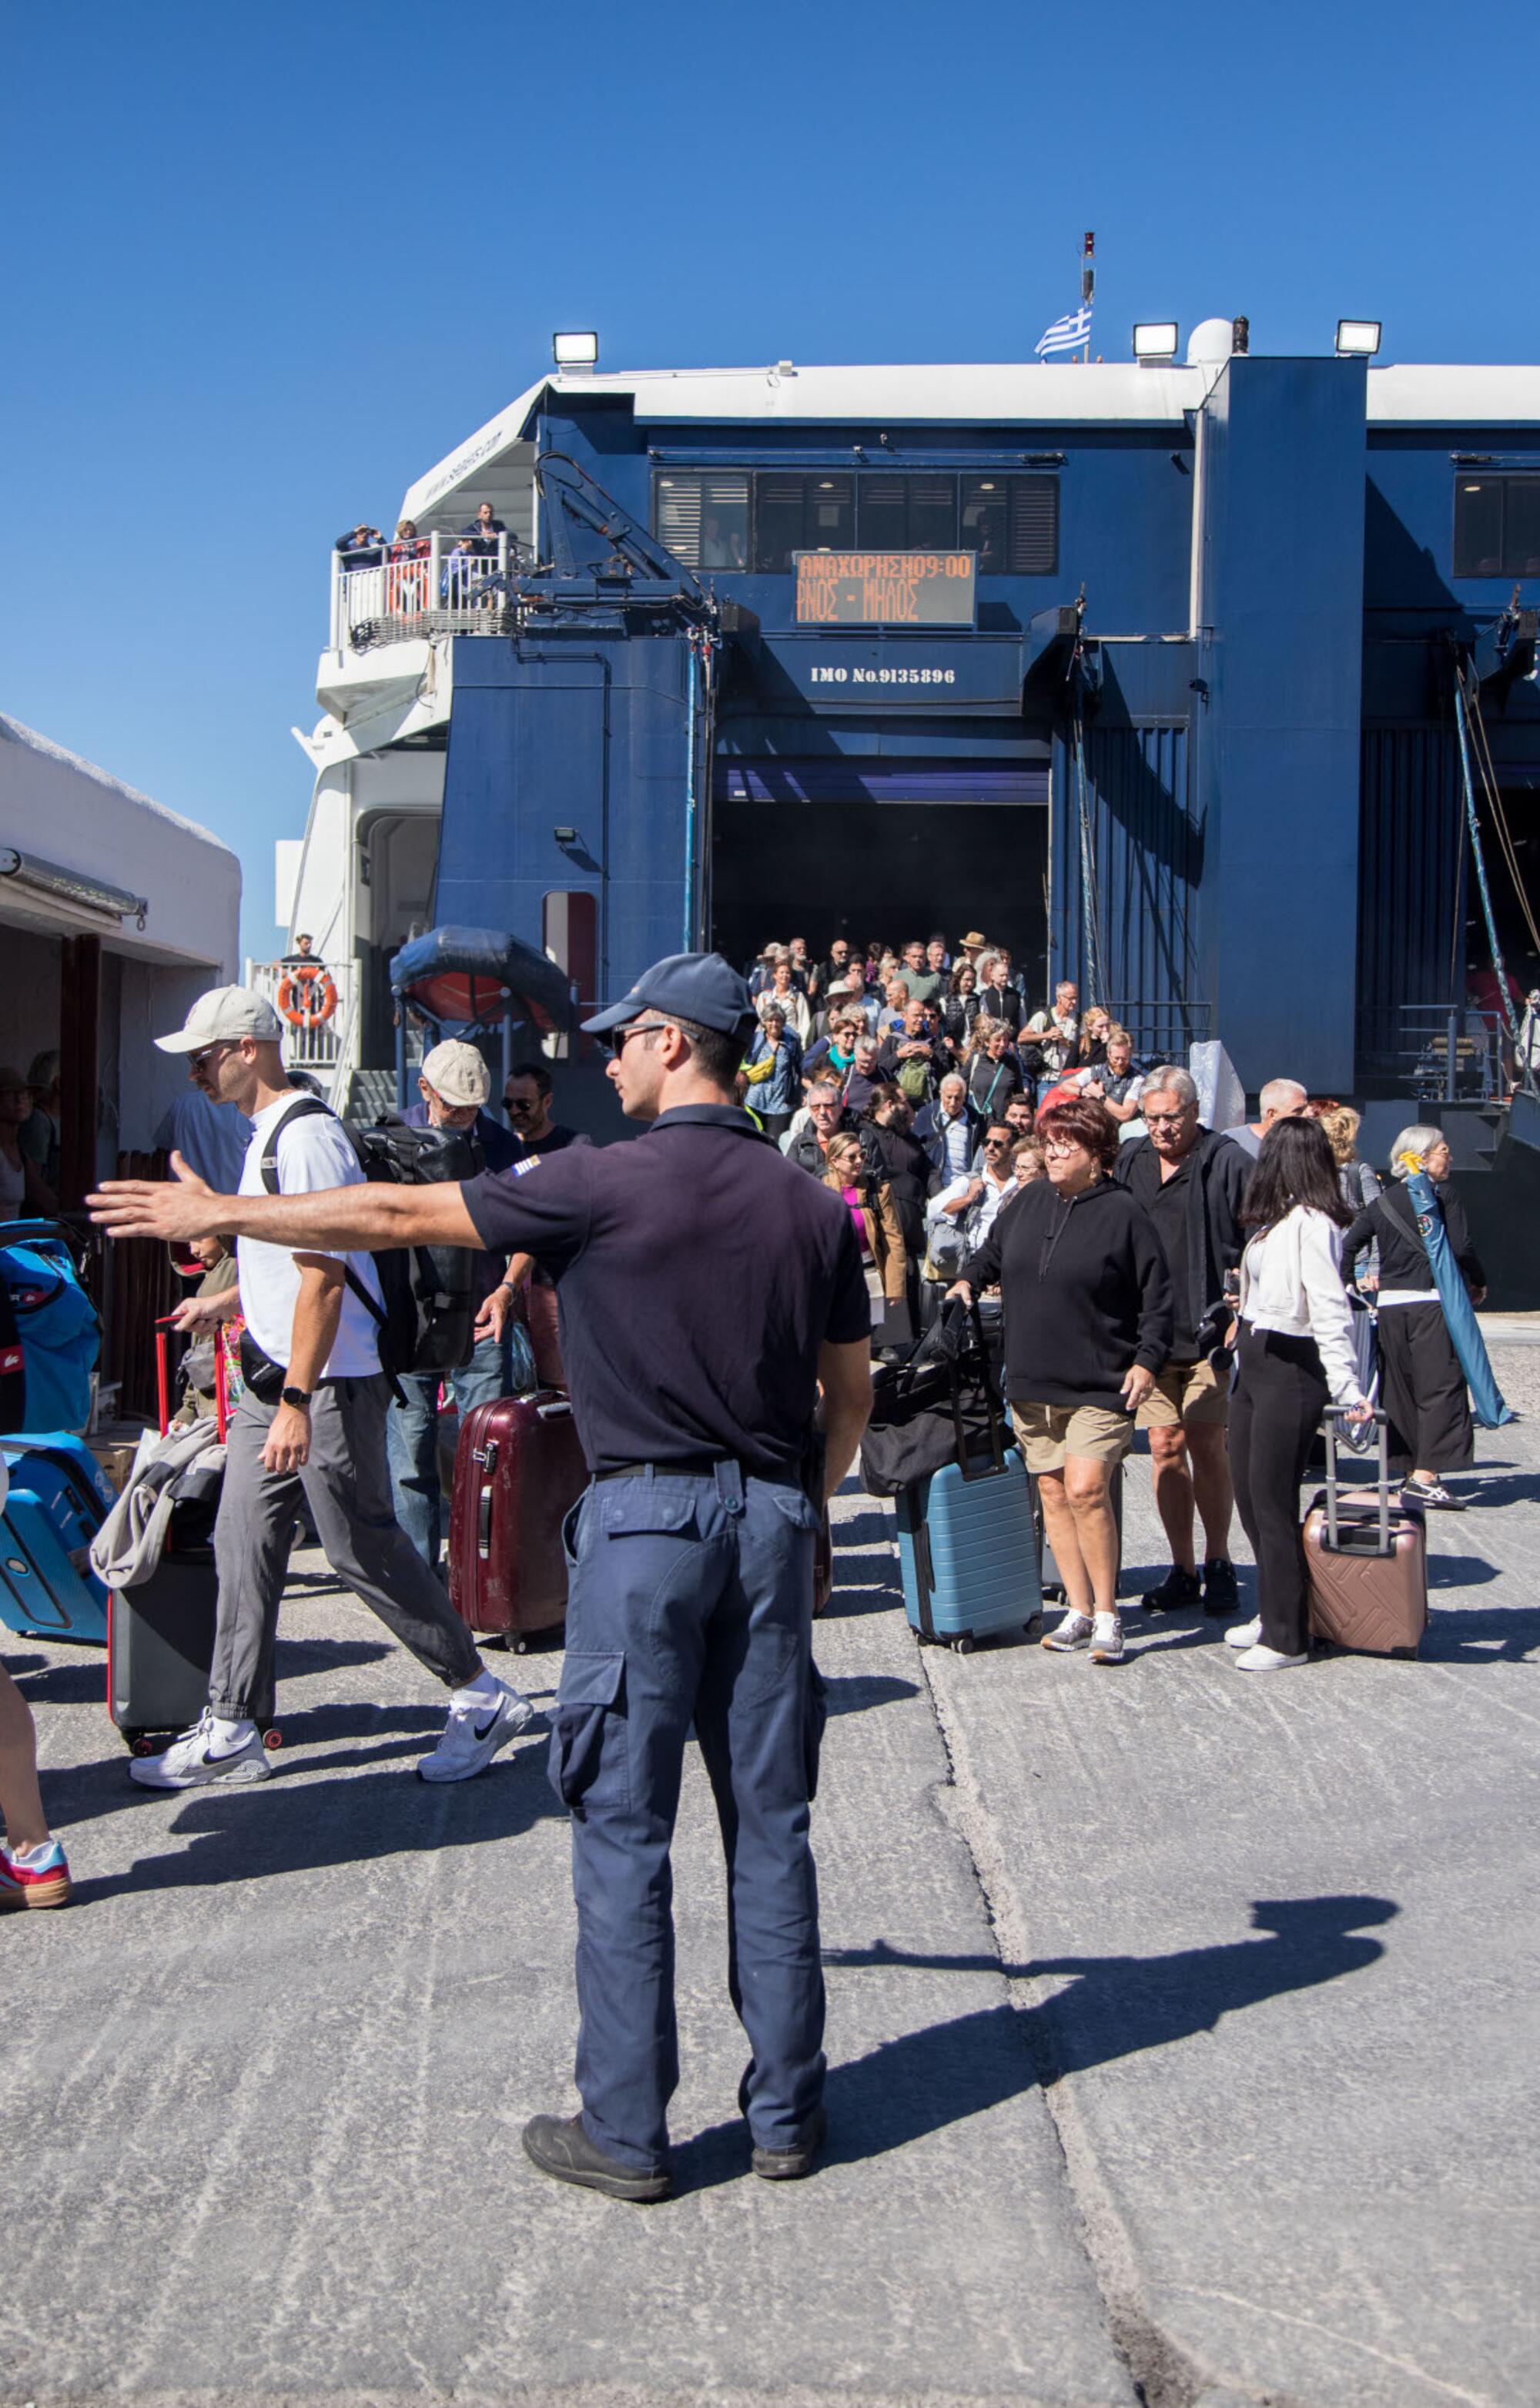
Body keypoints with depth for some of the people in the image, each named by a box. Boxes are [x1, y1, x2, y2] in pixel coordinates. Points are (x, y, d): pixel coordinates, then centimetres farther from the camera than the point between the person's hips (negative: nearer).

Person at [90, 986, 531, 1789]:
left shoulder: (307, 1137, -17)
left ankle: (482, 1698, 11)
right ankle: (228, 1732, 16)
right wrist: (224, 1301, 36)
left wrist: (297, 1401, -25)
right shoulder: (266, 1134, 15)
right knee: (243, 1544, 9)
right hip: (273, 1375, 10)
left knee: (364, 1549, -3)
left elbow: (322, 1277, -23)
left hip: (329, 1382, -10)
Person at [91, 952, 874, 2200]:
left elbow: (394, 1218, -3)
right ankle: (788, 2113, 19)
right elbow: (852, 1390, 12)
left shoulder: (606, 1183, -9)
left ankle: (626, 2130, 12)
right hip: (772, 1517, 5)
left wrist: (218, 1213, 8)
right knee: (771, 1824, 11)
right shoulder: (812, 1204, 6)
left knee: (624, 1828, 4)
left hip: (646, 1517, -5)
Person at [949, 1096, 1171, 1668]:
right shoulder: (1029, 1201, 8)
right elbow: (992, 1253, 25)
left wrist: (1147, 1359, -10)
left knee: (1085, 1489, -15)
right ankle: (1078, 1609, 17)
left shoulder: (1123, 1212, -7)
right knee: (1052, 1492, 8)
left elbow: (1157, 1295, -4)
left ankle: (1107, 1614, -3)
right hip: (1032, 1381, 6)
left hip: (1100, 1385, -6)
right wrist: (968, 1281, 8)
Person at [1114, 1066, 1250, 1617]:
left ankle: (1218, 1562, 13)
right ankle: (1183, 1569, 13)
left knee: (1206, 1444, -3)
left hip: (1210, 1330, -4)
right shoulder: (1129, 1160, 10)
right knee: (1165, 1446, 5)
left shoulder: (1227, 1163, -5)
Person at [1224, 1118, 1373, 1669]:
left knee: (1272, 1503, -2)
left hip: (1290, 1372, -9)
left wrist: (1348, 1390, -25)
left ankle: (1286, 1638, 8)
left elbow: (1331, 1312, -22)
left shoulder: (1311, 1225, -18)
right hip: (1254, 1366, 9)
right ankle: (1271, 1612, 28)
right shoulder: (1275, 1221, 10)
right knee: (1248, 1496, 15)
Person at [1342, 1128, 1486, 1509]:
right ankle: (1425, 1477, -12)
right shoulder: (1443, 1194, -4)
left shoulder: (1382, 1202, 11)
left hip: (1390, 1304, 6)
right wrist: (1479, 1282, 5)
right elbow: (1461, 1248, -11)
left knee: (1401, 1387, 12)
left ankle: (1415, 1468, 18)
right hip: (1432, 1302, -6)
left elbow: (1348, 1245, 7)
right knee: (1441, 1386, -5)